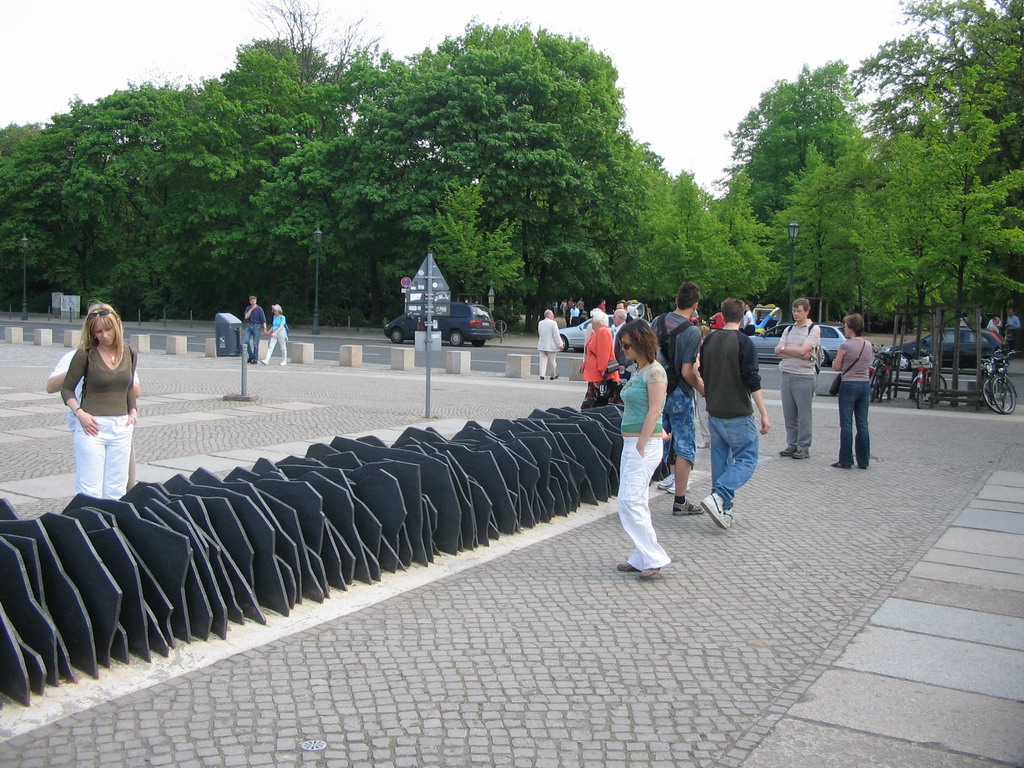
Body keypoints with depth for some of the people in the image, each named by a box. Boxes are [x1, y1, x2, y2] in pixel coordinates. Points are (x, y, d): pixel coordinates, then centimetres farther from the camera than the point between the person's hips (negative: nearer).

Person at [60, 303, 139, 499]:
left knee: (116, 491, 8)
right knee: (90, 491, -4)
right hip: (92, 426, -4)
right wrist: (79, 413, -12)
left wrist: (133, 411, 7)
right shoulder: (85, 355, -5)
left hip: (121, 427, 4)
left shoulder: (130, 354, 7)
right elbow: (67, 389, 2)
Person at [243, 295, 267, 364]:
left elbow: (263, 319, -8)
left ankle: (255, 359, 6)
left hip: (257, 326, -4)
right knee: (246, 341, -6)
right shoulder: (248, 308, 8)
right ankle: (251, 356, 10)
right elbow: (246, 317, -5)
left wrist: (264, 328, -16)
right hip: (249, 326, 4)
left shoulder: (259, 309, -5)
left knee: (255, 344, -1)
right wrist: (251, 309, -11)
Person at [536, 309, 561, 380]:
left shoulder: (540, 323, 6)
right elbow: (556, 335, -14)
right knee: (552, 361, 9)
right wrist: (559, 344, -9)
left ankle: (542, 375, -10)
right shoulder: (553, 323, -13)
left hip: (541, 346, 4)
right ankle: (553, 375, 20)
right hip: (550, 346, -4)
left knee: (543, 360, 4)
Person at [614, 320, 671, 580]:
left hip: (645, 444, -10)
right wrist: (632, 446, 16)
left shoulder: (654, 371, -12)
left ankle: (654, 558, -4)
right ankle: (642, 559, 17)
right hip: (631, 442, 10)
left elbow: (654, 411, -17)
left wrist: (640, 446, -20)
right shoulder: (638, 371, 16)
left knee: (630, 501, -11)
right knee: (637, 502, 11)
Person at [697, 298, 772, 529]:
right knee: (747, 459, 0)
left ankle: (723, 509, 14)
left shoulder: (709, 340, 7)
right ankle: (717, 497, -17)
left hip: (714, 412, 6)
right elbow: (753, 382, -16)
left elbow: (702, 374, 17)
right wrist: (764, 414, -13)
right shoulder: (743, 342, -12)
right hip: (737, 414, -6)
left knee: (720, 459, 13)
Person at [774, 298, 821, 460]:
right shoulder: (789, 329, 14)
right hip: (786, 375, 6)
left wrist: (784, 349, -2)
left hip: (804, 376, -6)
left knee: (803, 415, -1)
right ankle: (792, 445, 18)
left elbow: (803, 350, -15)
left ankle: (804, 448, 5)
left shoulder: (814, 329, -2)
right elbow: (777, 351, 2)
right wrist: (799, 354, -10)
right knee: (789, 414, 9)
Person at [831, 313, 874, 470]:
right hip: (865, 385, 6)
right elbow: (869, 364, 15)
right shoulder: (869, 345, 6)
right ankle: (863, 461, 13)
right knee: (862, 425, 10)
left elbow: (836, 367, -5)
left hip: (849, 385, -6)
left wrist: (835, 363, 15)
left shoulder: (845, 346, -12)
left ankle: (845, 460, 2)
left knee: (846, 424, 0)